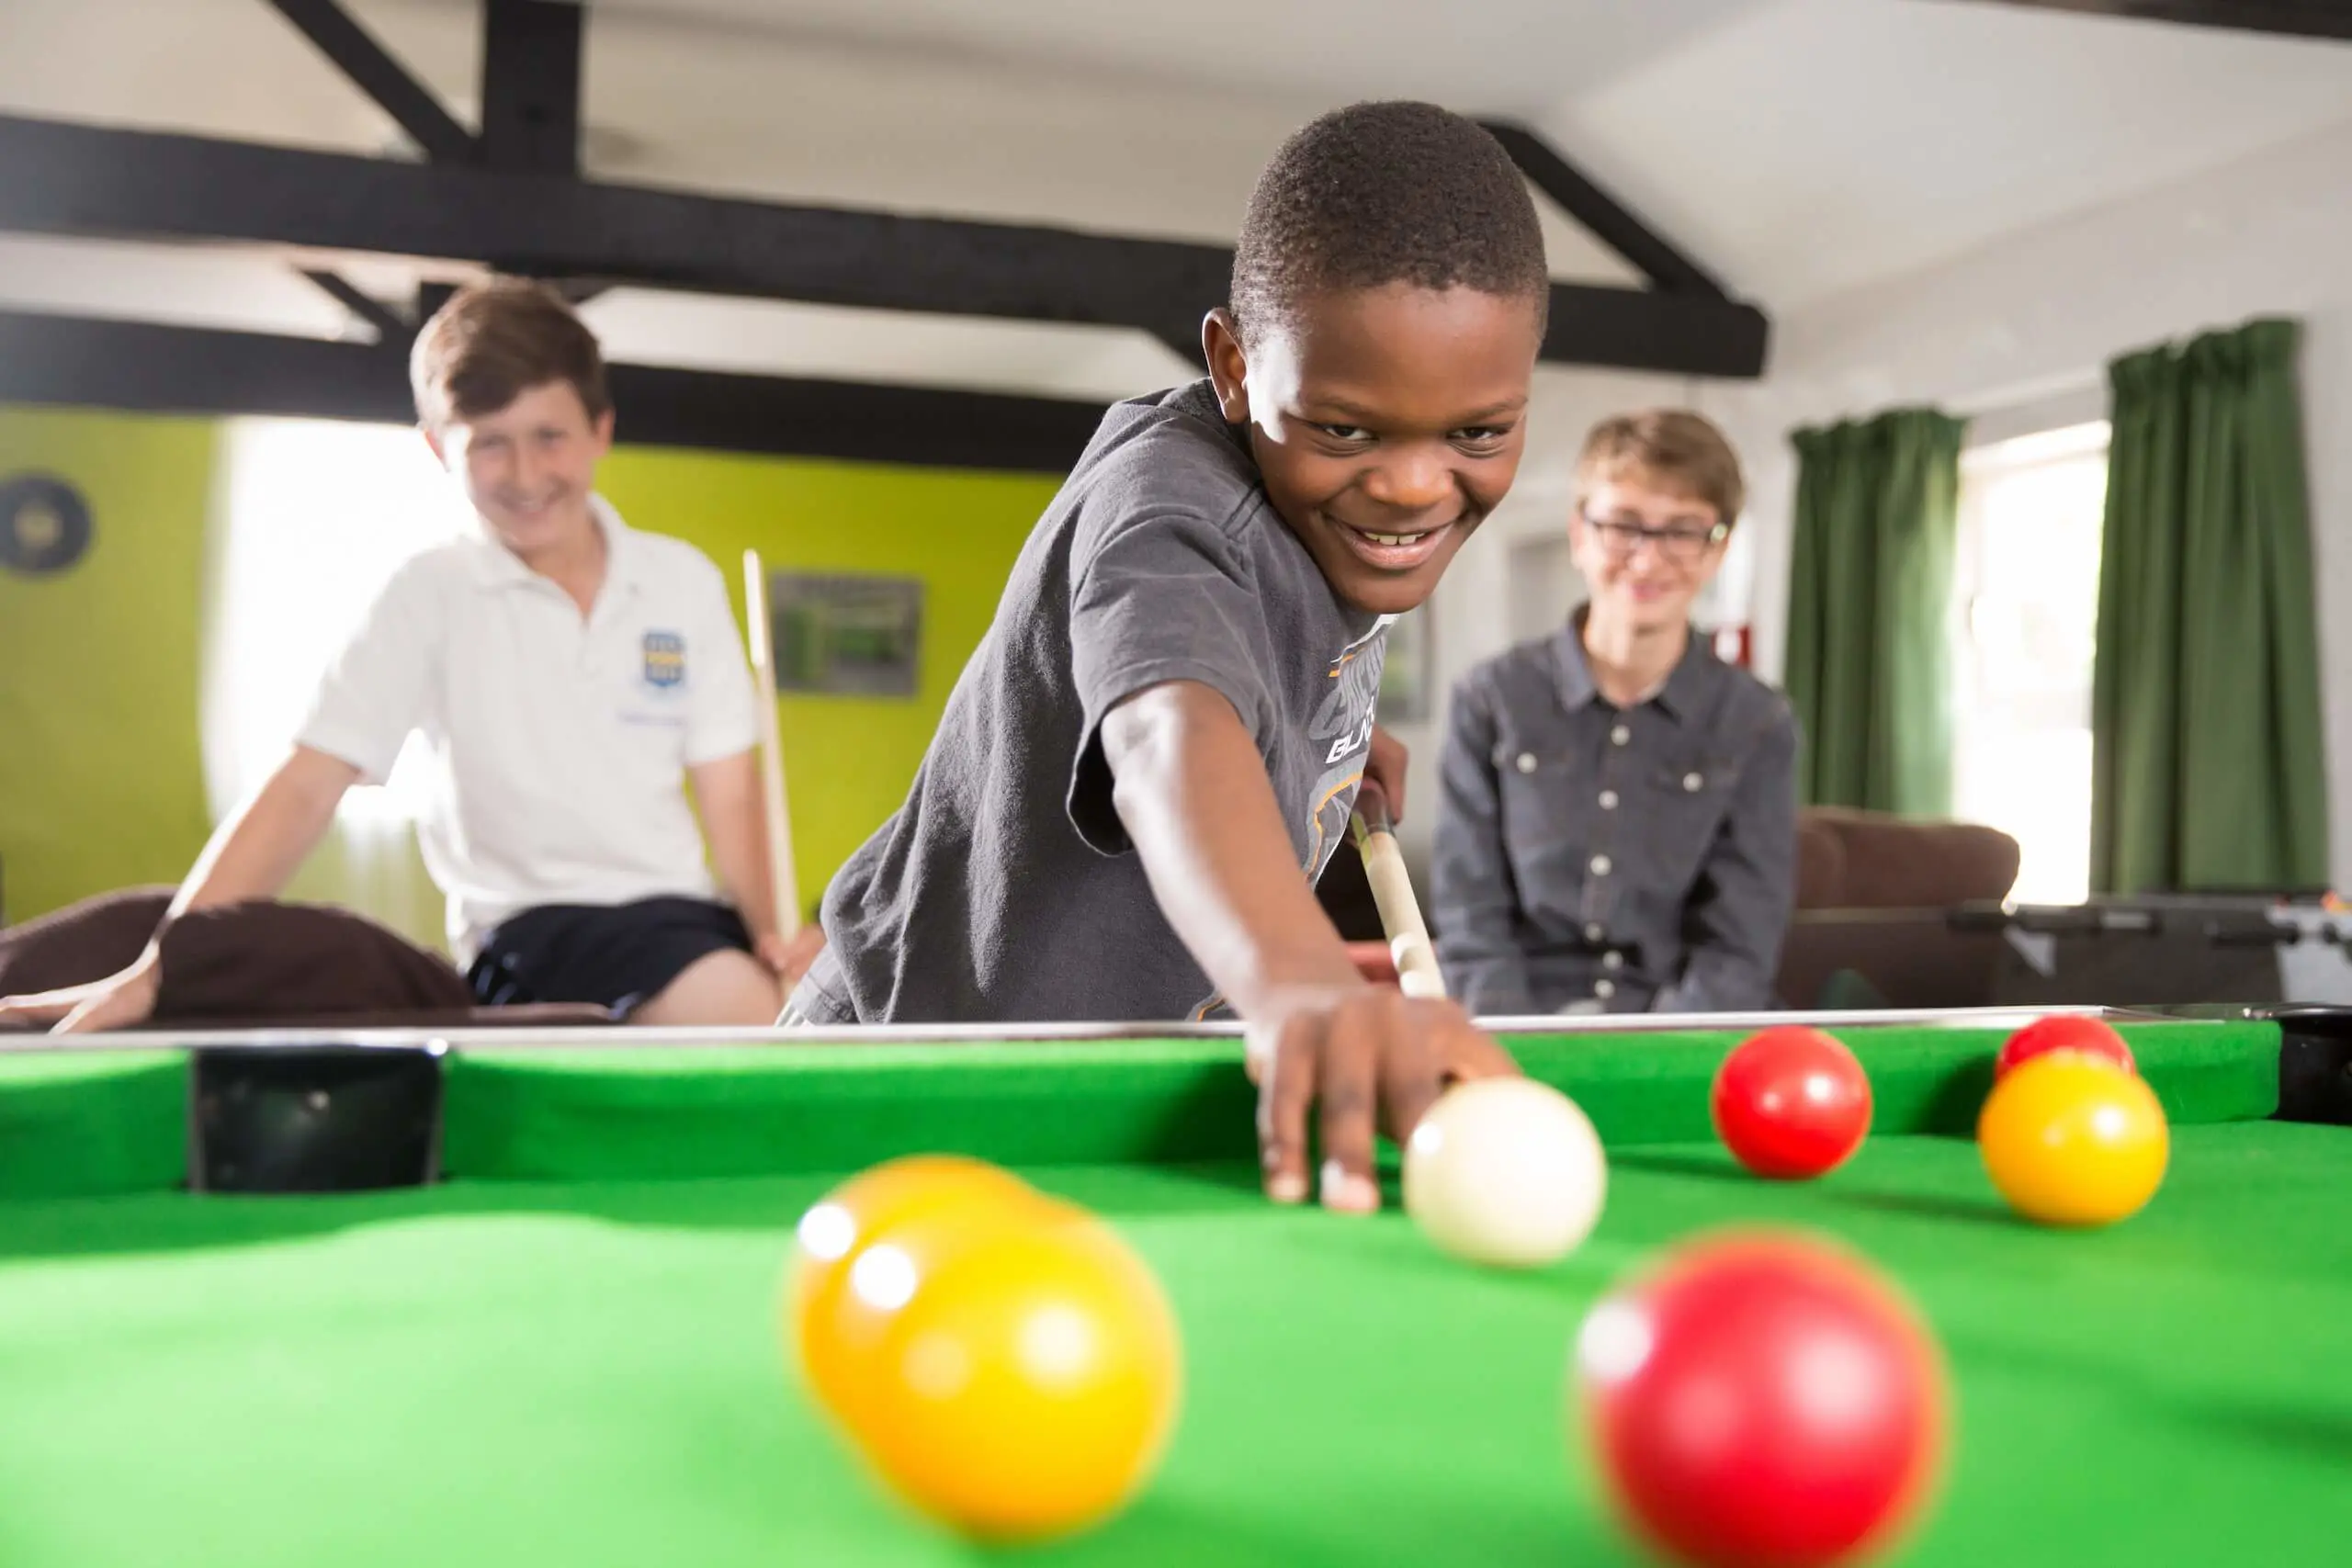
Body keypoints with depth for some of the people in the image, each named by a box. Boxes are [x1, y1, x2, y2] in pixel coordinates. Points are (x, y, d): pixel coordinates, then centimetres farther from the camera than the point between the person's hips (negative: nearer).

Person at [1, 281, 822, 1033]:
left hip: (679, 909, 4)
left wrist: (766, 930, -8)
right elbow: (304, 789, -6)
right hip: (531, 927, -4)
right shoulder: (430, 596, -1)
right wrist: (158, 968, -15)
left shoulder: (685, 580, 7)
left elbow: (727, 789, 9)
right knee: (746, 1007, -32)